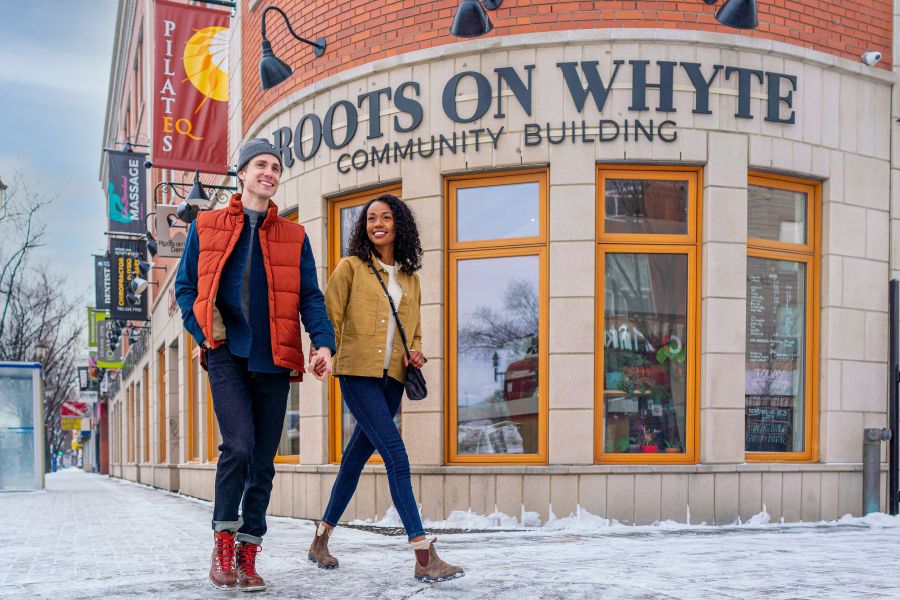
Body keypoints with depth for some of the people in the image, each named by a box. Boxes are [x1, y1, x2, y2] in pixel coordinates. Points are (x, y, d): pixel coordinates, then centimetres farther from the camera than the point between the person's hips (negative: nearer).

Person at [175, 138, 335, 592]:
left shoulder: (294, 237, 12)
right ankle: (223, 542, -2)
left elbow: (310, 297, 6)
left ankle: (247, 556, 16)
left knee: (263, 461, 5)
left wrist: (323, 342, -12)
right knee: (238, 444, -20)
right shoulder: (206, 227, 9)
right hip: (227, 355, -2)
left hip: (274, 361, 2)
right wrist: (205, 334, -5)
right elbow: (185, 287, 10)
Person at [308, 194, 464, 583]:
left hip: (391, 379, 6)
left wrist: (416, 353, 3)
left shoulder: (410, 278, 17)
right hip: (358, 374, -6)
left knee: (358, 456, 12)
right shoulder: (351, 267, 2)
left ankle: (321, 539, 28)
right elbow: (329, 318, -2)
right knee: (396, 456, -15)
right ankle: (424, 558, -18)